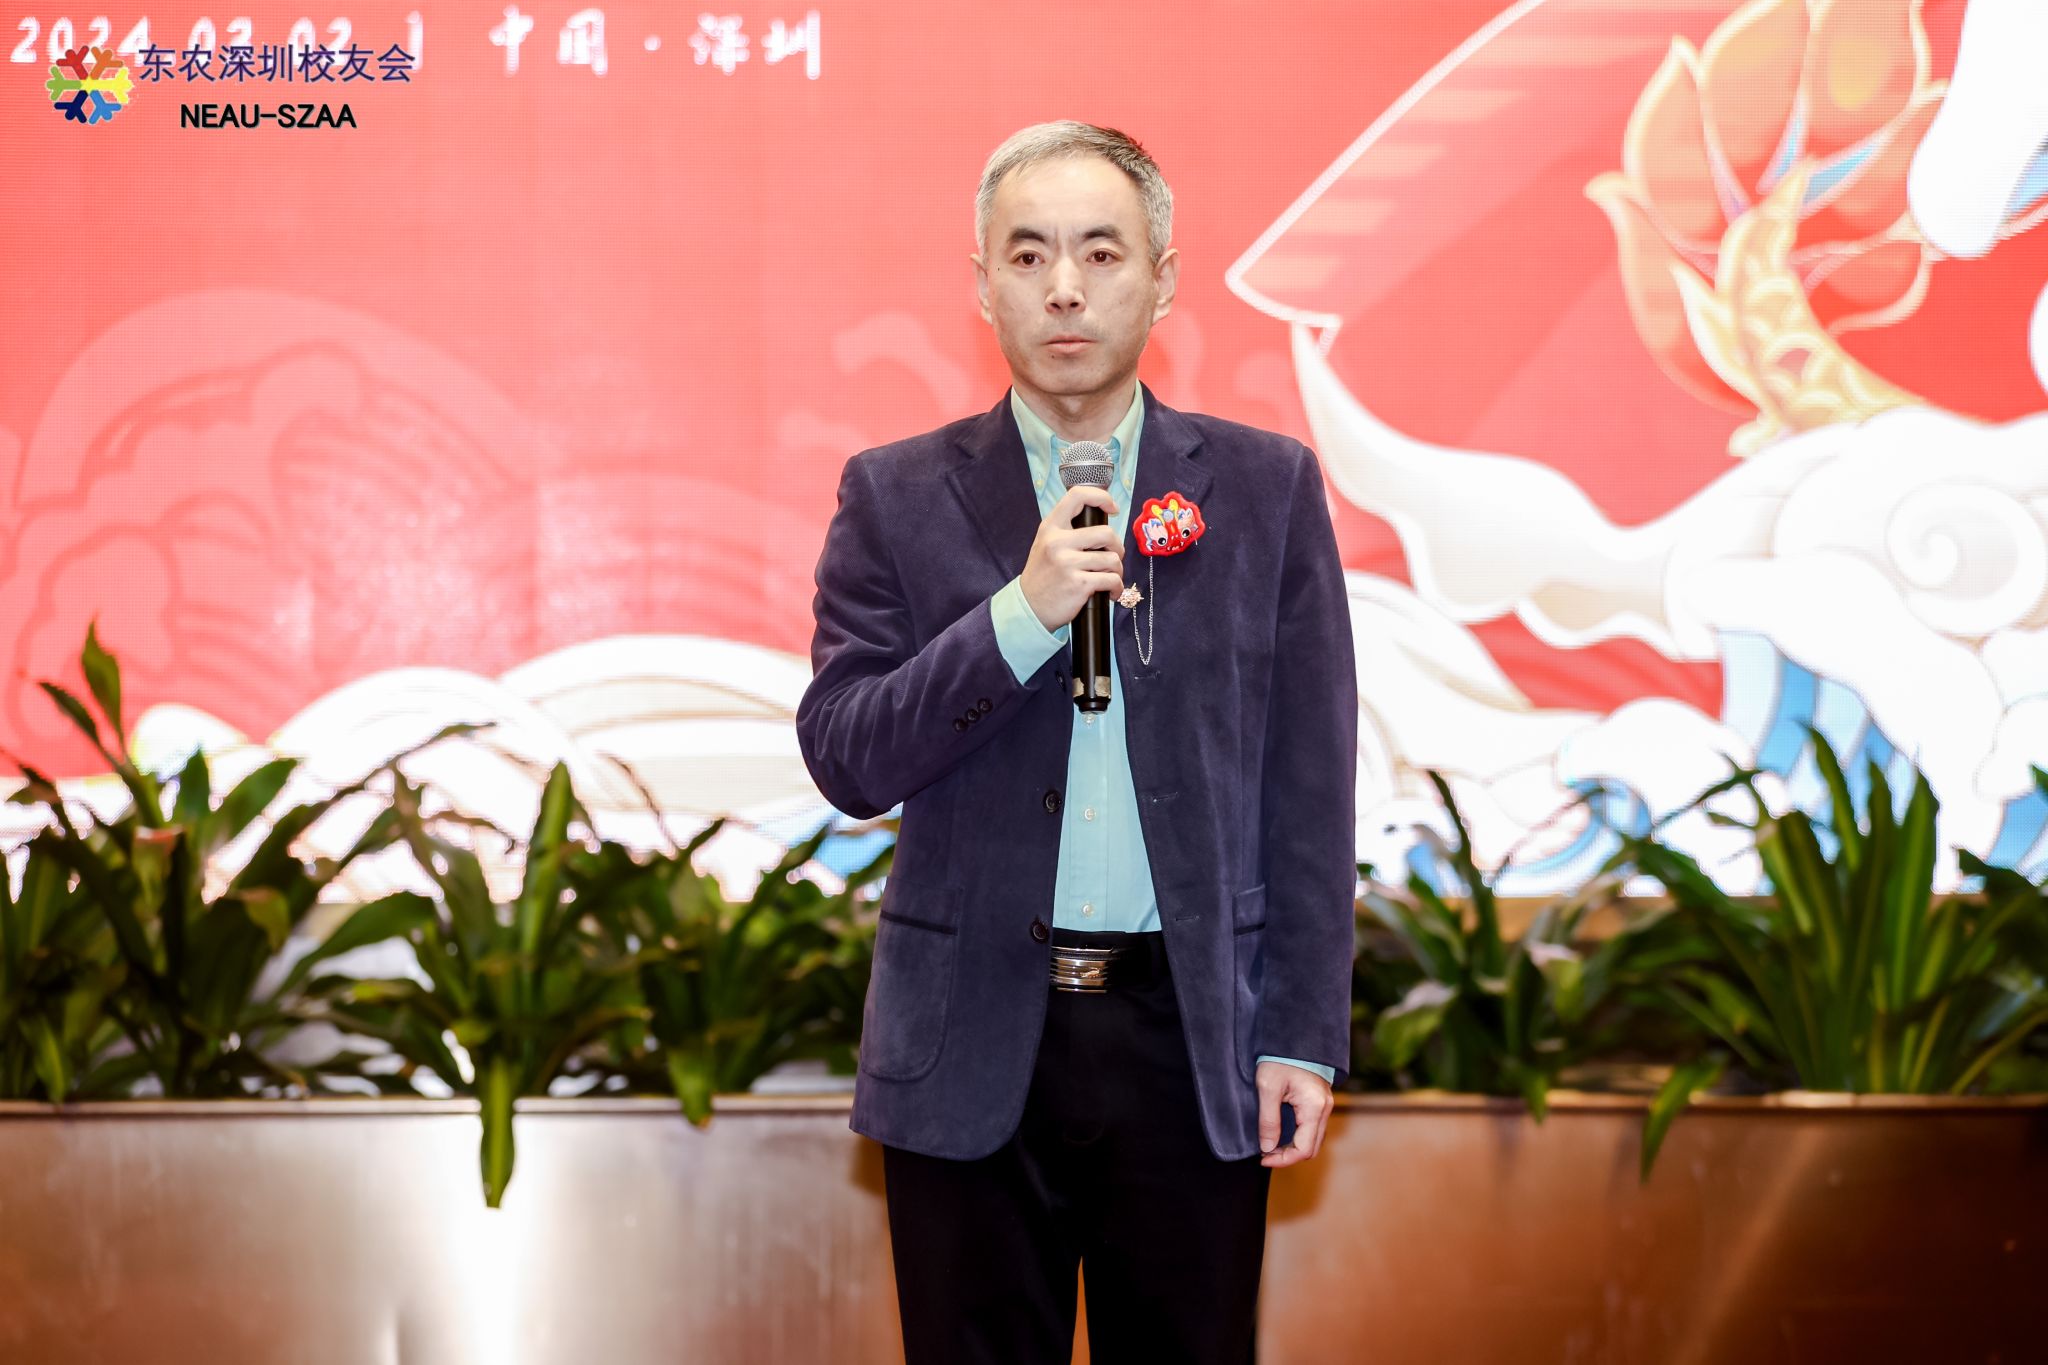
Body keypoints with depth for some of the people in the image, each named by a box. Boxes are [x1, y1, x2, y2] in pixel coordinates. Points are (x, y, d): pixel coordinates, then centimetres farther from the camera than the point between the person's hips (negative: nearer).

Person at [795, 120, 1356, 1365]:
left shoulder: (1266, 489, 4)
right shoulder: (898, 497, 4)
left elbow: (1309, 790, 3)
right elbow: (847, 760, -4)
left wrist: (1305, 1034, -2)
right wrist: (1023, 612, -16)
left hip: (1191, 1039, 0)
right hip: (973, 1048, 0)